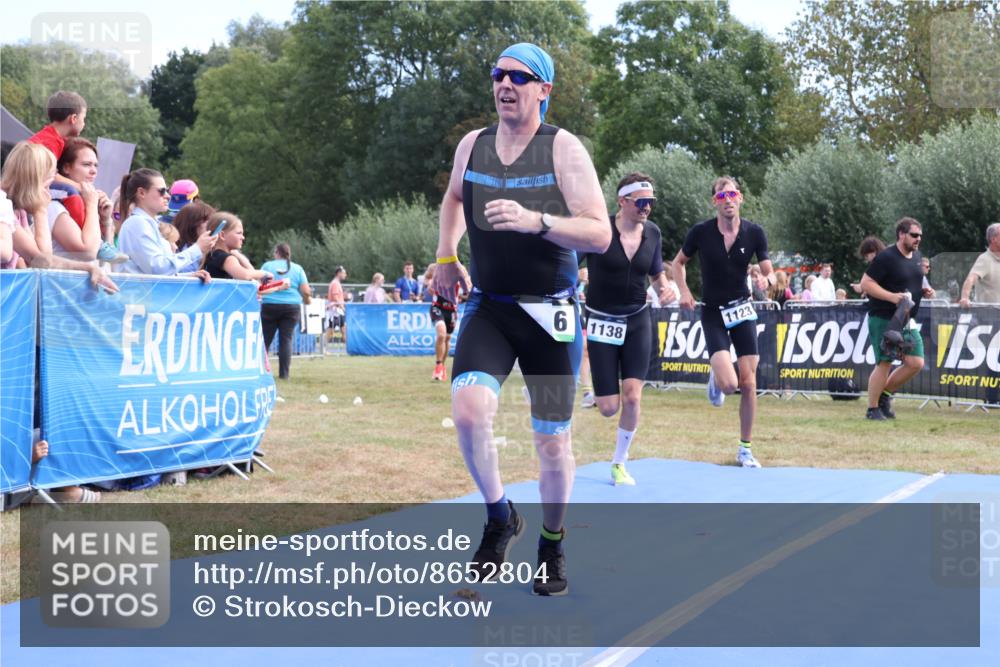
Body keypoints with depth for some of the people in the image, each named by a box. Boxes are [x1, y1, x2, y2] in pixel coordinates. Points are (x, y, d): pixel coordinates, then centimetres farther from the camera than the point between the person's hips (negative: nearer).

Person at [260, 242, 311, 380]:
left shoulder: (267, 266, 3)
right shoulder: (297, 268, 6)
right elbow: (306, 291, 1)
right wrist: (306, 300, 21)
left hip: (269, 306, -1)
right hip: (292, 307, 1)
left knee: (265, 339, 5)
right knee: (286, 340, 1)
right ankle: (284, 374, -2)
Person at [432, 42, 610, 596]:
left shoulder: (563, 149, -9)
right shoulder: (472, 145, 4)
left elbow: (600, 235, -17)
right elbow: (454, 197, 27)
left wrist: (535, 221, -30)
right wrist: (445, 256, 15)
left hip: (549, 312, -3)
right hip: (487, 306, 3)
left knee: (552, 442, 3)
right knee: (468, 408, -22)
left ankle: (552, 544, 29)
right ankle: (499, 518, 3)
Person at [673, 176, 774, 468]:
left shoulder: (754, 232, -7)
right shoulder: (701, 231, -11)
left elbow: (769, 273, -4)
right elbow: (679, 262, 5)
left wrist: (766, 280, -27)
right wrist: (684, 290, -10)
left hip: (743, 310, 2)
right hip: (713, 313, -2)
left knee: (749, 383, 0)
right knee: (729, 384, -19)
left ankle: (745, 449, 14)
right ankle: (715, 378, 21)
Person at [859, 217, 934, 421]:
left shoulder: (916, 256, 13)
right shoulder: (886, 257, -13)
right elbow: (865, 283, -16)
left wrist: (923, 291, 6)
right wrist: (891, 296, -24)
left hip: (908, 321, 8)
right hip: (884, 319, -8)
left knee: (916, 363, 2)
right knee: (884, 363, -5)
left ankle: (885, 393, 21)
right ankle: (872, 409, 8)